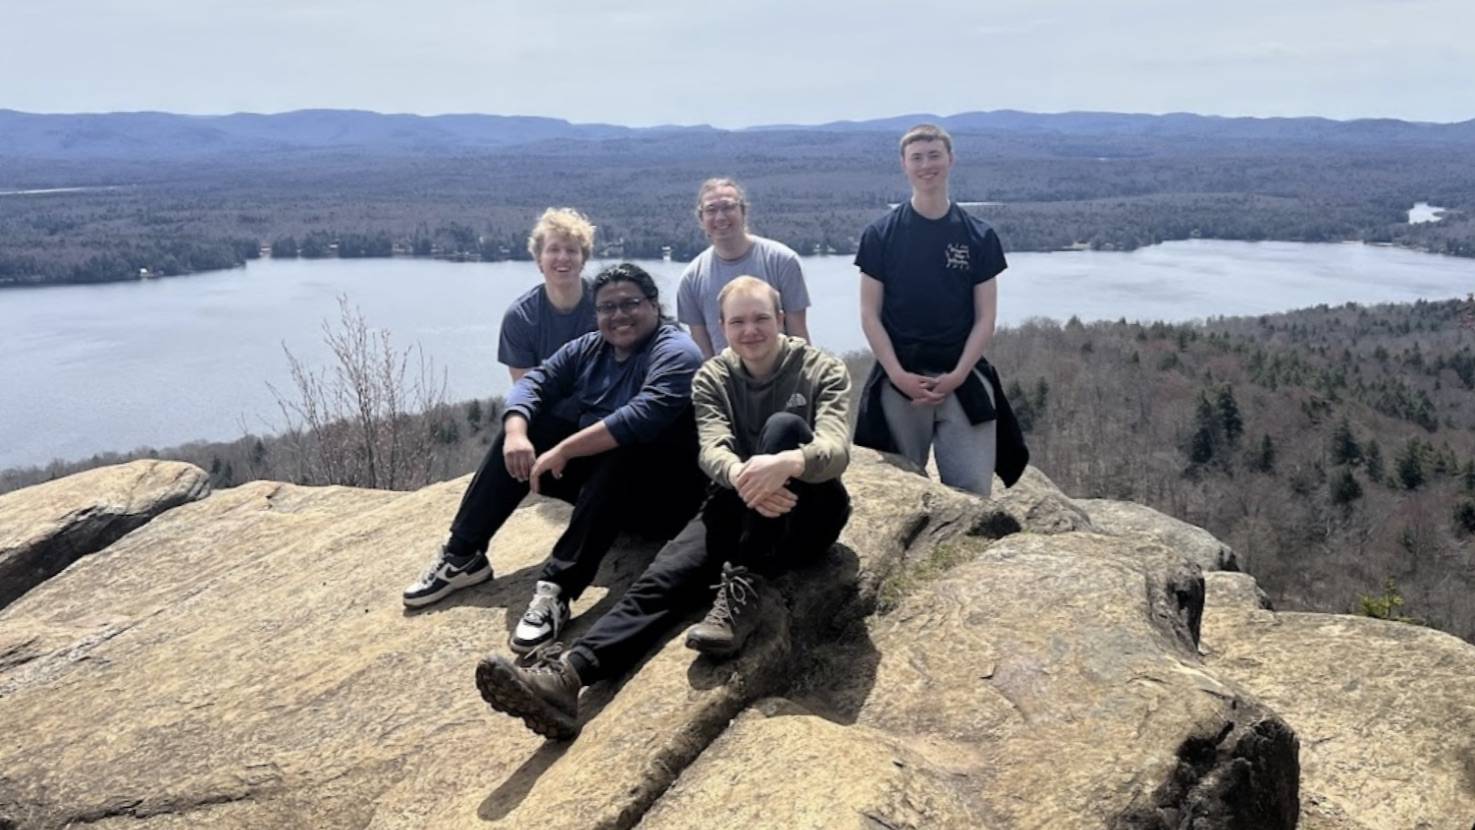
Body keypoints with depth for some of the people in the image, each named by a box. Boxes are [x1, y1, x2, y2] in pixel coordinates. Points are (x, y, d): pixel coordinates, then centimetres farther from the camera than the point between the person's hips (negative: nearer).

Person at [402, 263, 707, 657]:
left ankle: (557, 587, -44)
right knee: (521, 428, -3)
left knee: (617, 454, -37)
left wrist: (563, 451, -35)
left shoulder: (676, 353, -16)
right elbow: (534, 383, -1)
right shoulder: (587, 349, 8)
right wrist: (517, 432, -23)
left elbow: (643, 416, -32)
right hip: (598, 477, 8)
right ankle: (462, 556, -6)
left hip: (661, 492, -7)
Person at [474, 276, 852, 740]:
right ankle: (568, 674, -52)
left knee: (784, 426, -31)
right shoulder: (712, 379, 3)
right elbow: (713, 451, -16)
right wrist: (743, 478, -43)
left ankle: (743, 591, -37)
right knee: (669, 573, -28)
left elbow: (836, 451, -22)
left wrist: (787, 462, -47)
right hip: (740, 509, 2)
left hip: (808, 513, -2)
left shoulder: (823, 372, -4)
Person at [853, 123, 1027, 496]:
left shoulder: (979, 236, 5)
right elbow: (870, 314, 1)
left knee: (973, 490, -5)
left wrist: (957, 376, -9)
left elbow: (985, 317, 4)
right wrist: (898, 375, -10)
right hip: (899, 378, 0)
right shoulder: (881, 235, 3)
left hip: (963, 378, 1)